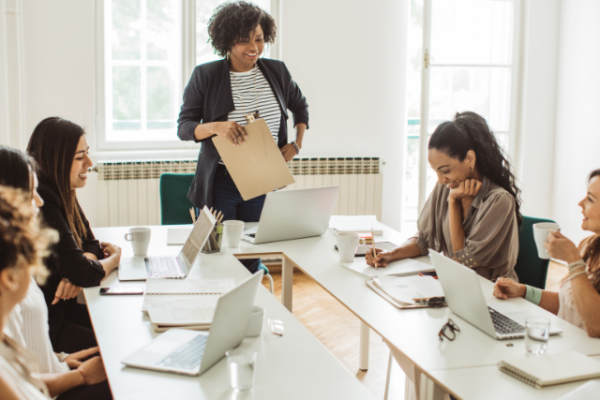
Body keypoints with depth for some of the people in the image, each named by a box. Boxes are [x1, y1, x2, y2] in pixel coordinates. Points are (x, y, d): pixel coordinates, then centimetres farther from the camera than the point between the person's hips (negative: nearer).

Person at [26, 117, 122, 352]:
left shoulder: (62, 194, 5)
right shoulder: (43, 205, -25)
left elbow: (90, 244, 10)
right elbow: (84, 273, -26)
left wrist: (75, 273, -13)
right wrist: (115, 258, -5)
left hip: (60, 307, 9)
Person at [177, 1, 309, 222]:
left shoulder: (277, 71, 5)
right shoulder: (205, 76, -4)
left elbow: (300, 106, 22)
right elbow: (183, 127, -4)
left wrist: (297, 144, 7)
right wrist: (215, 127, -23)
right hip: (220, 184, -2)